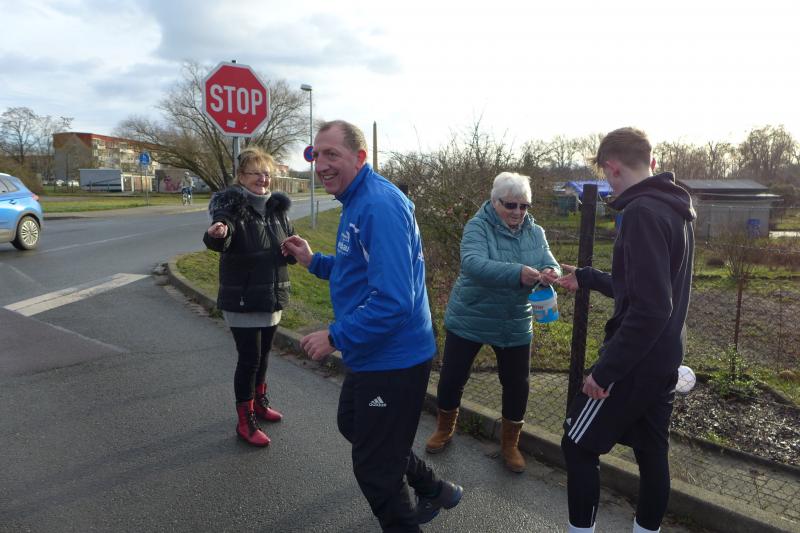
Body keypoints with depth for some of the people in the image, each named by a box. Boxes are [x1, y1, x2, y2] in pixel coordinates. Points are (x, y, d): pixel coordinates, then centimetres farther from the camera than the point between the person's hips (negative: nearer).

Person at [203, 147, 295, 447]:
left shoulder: (277, 208, 5)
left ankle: (259, 402, 39)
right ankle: (245, 422, 12)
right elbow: (220, 241, -33)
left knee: (263, 354, 19)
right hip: (242, 300, -6)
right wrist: (216, 234, -57)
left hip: (272, 297, 6)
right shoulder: (231, 206, -14)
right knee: (249, 359, -2)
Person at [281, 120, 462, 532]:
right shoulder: (357, 202, 9)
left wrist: (336, 338, -22)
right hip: (371, 355, 11)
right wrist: (314, 261, 8)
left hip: (393, 361, -11)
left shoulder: (380, 207, -24)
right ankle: (434, 490, 45)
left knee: (373, 467, 6)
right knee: (353, 426, 29)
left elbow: (393, 301, -31)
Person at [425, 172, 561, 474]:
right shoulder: (477, 227, -16)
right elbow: (473, 264, -33)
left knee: (517, 384, 9)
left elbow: (550, 264, -7)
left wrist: (551, 274, -33)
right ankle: (444, 429, 36)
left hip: (514, 325, 3)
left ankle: (510, 443, 32)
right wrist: (517, 273, -47)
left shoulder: (535, 233, 0)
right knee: (452, 377, 8)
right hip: (469, 321, -3)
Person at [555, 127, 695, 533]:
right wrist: (586, 278, 27)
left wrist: (605, 370, -22)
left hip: (635, 362, -9)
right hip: (664, 360, 9)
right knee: (652, 453, 18)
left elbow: (649, 308, -27)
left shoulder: (642, 212, -21)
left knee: (578, 447, 5)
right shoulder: (674, 210, 10)